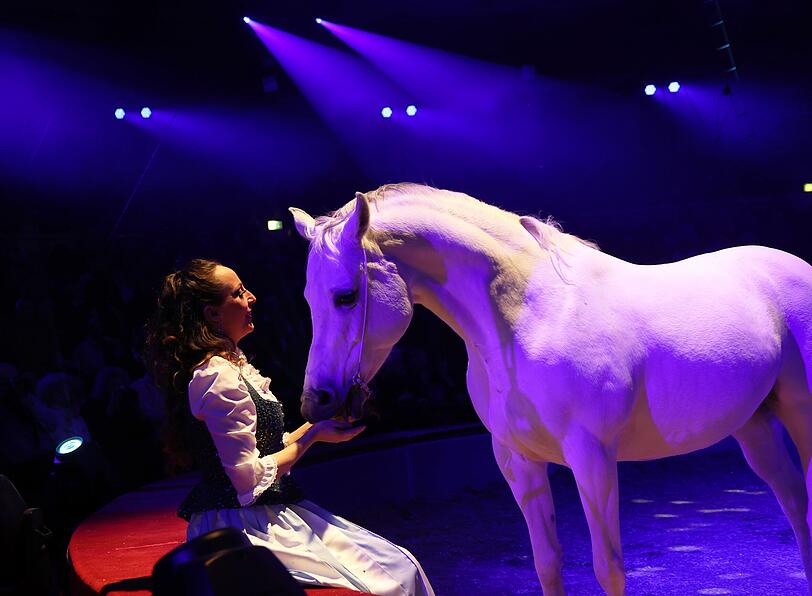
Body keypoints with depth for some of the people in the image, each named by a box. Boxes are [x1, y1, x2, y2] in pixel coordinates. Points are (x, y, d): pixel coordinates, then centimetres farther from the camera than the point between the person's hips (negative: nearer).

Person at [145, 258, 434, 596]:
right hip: (247, 526, -10)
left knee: (400, 565, 5)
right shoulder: (217, 377, -17)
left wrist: (319, 423, 8)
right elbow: (249, 480, -19)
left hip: (268, 514, 10)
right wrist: (314, 435, -10)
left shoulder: (233, 366, 13)